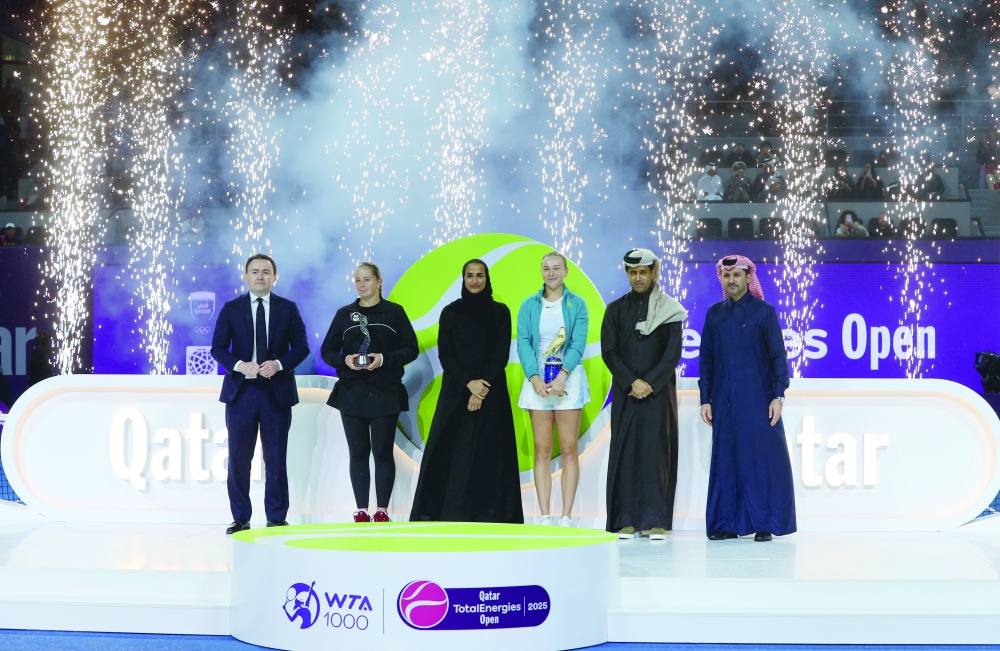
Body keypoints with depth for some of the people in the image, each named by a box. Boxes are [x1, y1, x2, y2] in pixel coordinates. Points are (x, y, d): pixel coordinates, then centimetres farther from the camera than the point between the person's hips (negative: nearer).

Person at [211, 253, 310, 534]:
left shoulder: (288, 308, 5)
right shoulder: (231, 308, 5)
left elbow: (301, 347, 3)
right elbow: (218, 348, 1)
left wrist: (279, 364, -15)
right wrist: (240, 365, -16)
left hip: (277, 392, 0)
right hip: (241, 392, 0)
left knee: (276, 458, 3)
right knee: (238, 458, 1)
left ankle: (276, 517, 10)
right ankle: (240, 518, 9)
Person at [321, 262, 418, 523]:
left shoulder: (394, 312, 3)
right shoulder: (344, 314, 9)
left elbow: (411, 349, -1)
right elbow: (327, 351, 9)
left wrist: (384, 359, -16)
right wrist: (345, 360, -12)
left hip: (385, 394, -2)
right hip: (351, 392, 2)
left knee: (383, 452, -1)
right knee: (358, 452, 3)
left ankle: (382, 510, 6)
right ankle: (361, 511, 7)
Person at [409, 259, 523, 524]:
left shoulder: (500, 312, 6)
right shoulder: (450, 312, 7)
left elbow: (502, 354, -1)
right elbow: (445, 354, 0)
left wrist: (483, 387, -12)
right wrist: (469, 383, -13)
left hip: (492, 395, 0)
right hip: (456, 393, 0)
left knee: (488, 453, -3)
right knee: (451, 453, -5)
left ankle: (489, 516, -2)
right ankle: (449, 514, -3)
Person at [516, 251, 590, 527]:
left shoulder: (577, 304, 4)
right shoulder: (529, 305, 8)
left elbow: (578, 343, -6)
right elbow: (523, 344, 0)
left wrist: (562, 375, -20)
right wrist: (534, 378, -15)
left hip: (568, 380, -1)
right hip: (538, 381, 1)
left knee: (569, 450, -3)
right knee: (542, 451, 0)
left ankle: (566, 517, -2)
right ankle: (544, 517, 1)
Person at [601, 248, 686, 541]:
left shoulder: (669, 309, 3)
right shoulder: (616, 309, 9)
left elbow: (673, 354, -3)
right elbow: (609, 351, 1)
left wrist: (649, 383, -12)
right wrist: (632, 382, -11)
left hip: (659, 392, -2)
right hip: (625, 393, 2)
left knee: (656, 450, -5)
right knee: (625, 451, -2)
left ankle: (657, 521, -4)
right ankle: (627, 520, 1)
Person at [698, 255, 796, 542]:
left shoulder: (764, 312, 1)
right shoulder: (714, 314, 11)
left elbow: (778, 355, -2)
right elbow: (706, 359, 11)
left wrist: (778, 395, -10)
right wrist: (705, 399, 6)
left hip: (757, 399, -3)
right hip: (724, 400, 3)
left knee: (761, 459, -3)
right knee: (726, 459, 3)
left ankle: (764, 524, 2)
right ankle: (727, 522, 8)